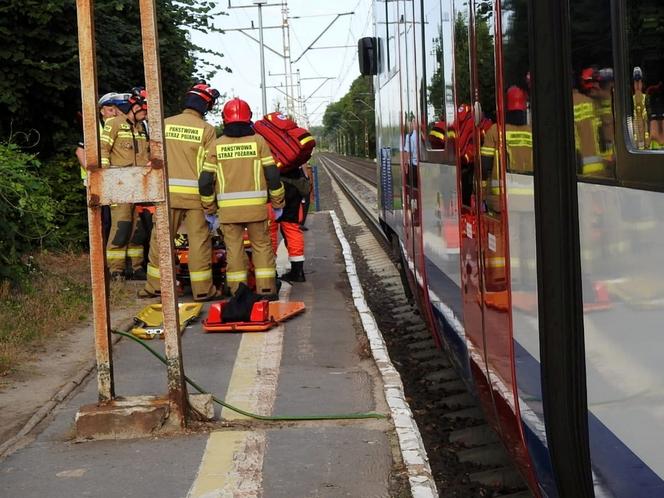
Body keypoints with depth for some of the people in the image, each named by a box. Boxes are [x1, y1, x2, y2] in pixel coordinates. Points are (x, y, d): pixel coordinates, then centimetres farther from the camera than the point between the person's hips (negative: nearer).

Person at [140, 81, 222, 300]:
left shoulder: (165, 124, 4)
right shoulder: (206, 130, -3)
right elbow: (210, 167, -4)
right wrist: (210, 199, 3)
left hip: (167, 191, 3)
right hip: (195, 194, -2)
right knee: (199, 241, 3)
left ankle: (154, 286, 15)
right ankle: (202, 289, 6)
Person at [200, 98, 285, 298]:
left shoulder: (217, 145, 3)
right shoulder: (258, 141, 0)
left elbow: (205, 180, 3)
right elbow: (272, 174, 0)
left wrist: (208, 206, 15)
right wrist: (278, 202, 10)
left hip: (228, 207, 1)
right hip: (256, 206, -1)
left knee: (233, 248, 7)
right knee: (262, 245, 9)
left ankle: (237, 290, 8)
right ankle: (266, 288, 6)